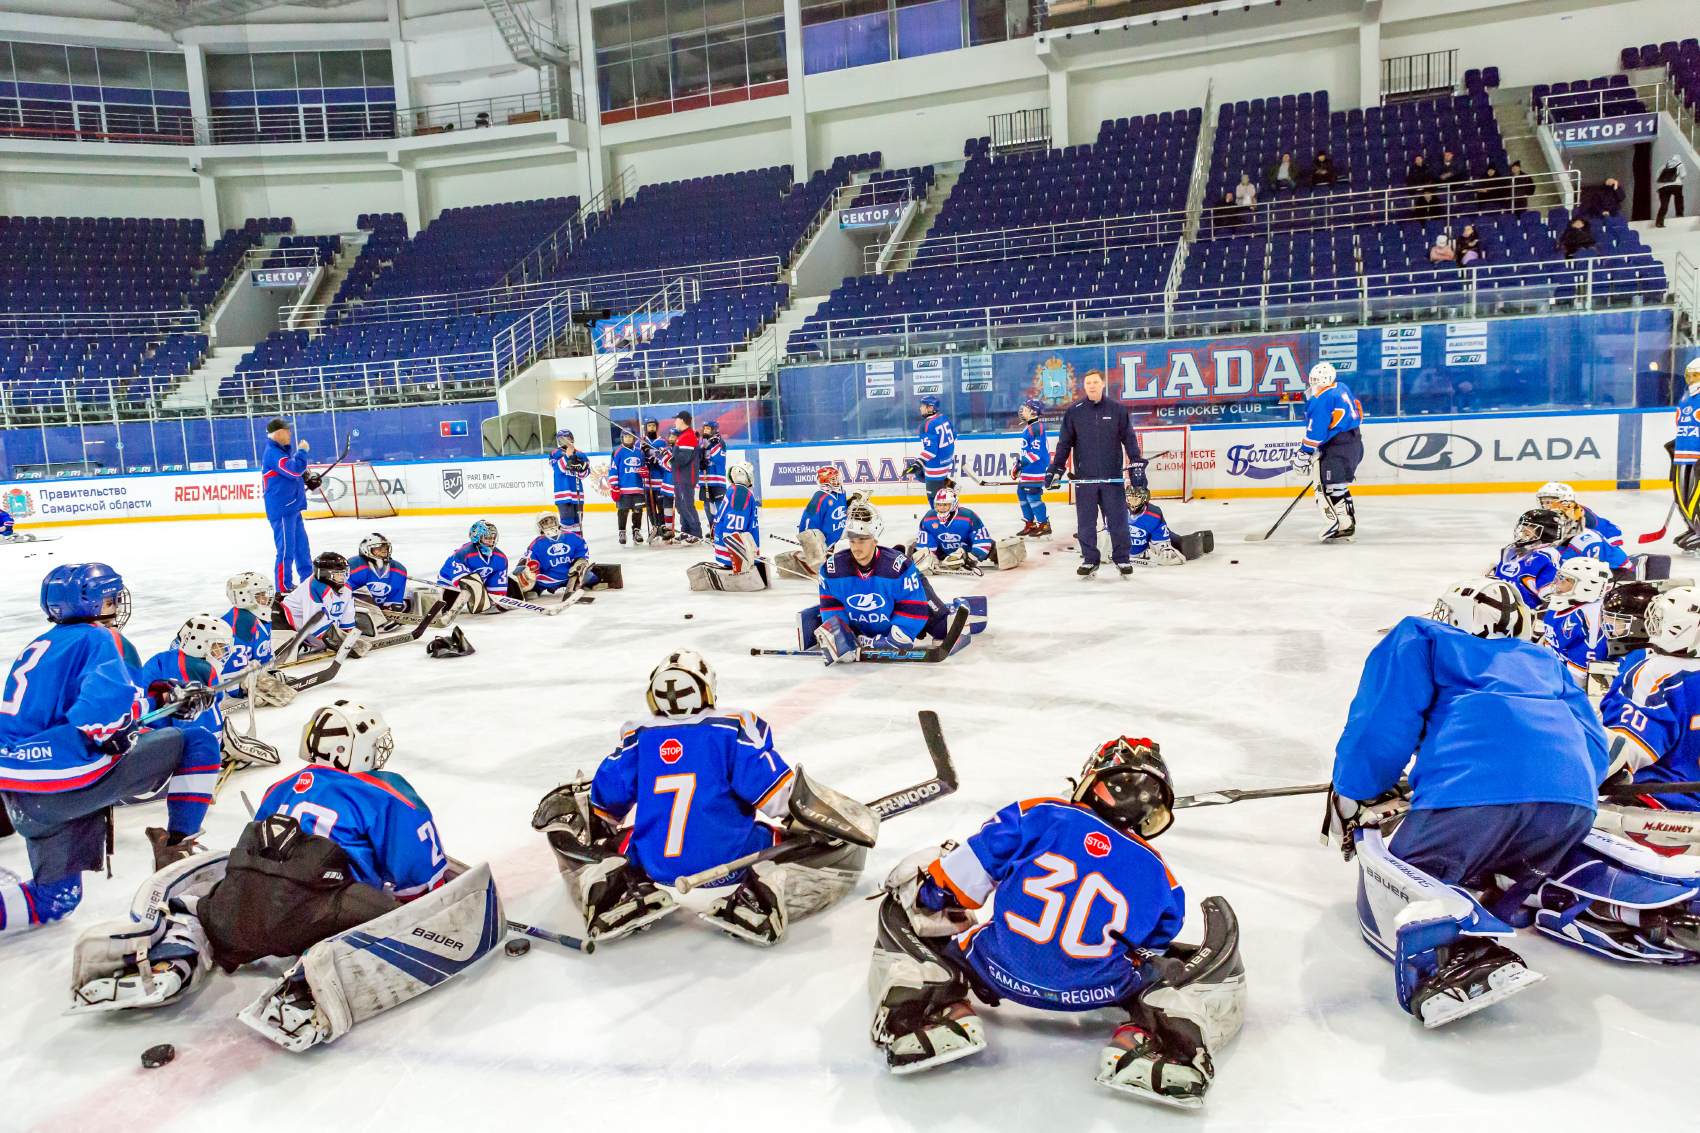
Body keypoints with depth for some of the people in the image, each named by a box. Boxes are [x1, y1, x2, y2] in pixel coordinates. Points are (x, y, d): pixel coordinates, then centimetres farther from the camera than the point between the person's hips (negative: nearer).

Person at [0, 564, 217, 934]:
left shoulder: (39, 646, 21)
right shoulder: (99, 640, -6)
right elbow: (108, 708, -24)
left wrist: (169, 698, 22)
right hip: (70, 778, -9)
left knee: (55, 900, 20)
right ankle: (179, 850, 9)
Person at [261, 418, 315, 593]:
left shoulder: (283, 450, 17)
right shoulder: (273, 453, -16)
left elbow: (294, 472, 29)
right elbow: (294, 469, -26)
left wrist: (309, 479, 11)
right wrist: (302, 451, -13)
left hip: (292, 507, 10)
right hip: (281, 509, -10)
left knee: (301, 546, 17)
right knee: (286, 549, -7)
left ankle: (308, 579, 27)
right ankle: (283, 588, -2)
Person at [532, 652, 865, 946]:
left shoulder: (637, 736, 8)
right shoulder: (737, 727, 0)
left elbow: (609, 796, 7)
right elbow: (771, 788, -9)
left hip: (650, 864, 3)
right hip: (732, 863, -2)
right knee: (841, 847, 12)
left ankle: (614, 890, -4)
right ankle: (761, 895, -15)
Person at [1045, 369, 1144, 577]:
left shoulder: (1118, 409, 2)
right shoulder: (1073, 412, 3)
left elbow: (1129, 439, 3)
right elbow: (1064, 443, 6)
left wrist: (1136, 466, -4)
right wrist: (1055, 470, 1)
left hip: (1113, 477, -1)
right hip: (1084, 477, 1)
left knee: (1118, 519, 2)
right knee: (1086, 521, 4)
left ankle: (1122, 558, 15)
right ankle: (1089, 560, 16)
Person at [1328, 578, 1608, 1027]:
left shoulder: (1419, 638, 25)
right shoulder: (1545, 661, 39)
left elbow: (1382, 722, 10)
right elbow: (1595, 750, 31)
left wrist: (1352, 797, 23)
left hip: (1470, 792, -5)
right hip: (1574, 803, 5)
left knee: (1385, 905, 5)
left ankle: (1446, 954, -30)